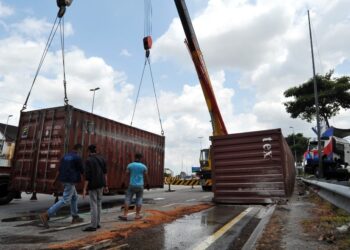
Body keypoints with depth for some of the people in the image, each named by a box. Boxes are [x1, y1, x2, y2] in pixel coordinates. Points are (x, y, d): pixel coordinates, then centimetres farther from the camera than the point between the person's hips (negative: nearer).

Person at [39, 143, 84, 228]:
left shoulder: (65, 156, 11)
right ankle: (46, 215, -15)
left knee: (74, 197, 18)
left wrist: (55, 181, 13)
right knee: (65, 200, -8)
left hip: (64, 180, 9)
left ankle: (75, 217, 22)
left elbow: (59, 169, 11)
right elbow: (82, 171, -8)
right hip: (70, 181, -9)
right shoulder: (78, 158, -13)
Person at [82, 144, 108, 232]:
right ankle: (97, 223, 17)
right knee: (98, 204, 13)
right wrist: (106, 186, 12)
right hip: (100, 184, 7)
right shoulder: (102, 159, 7)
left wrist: (84, 189, -15)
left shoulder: (88, 161, -13)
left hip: (93, 185, -7)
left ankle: (93, 226, 1)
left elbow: (87, 176, -18)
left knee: (93, 205, -2)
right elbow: (105, 173, 7)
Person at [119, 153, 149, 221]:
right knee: (139, 200, 10)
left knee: (127, 200, 4)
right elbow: (146, 176, 4)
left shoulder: (130, 165, -2)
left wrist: (123, 182, 9)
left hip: (132, 185, 0)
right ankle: (137, 215, 11)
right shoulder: (143, 166, -1)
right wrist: (147, 184, 17)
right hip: (140, 186, 1)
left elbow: (126, 174, -2)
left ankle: (125, 215, -1)